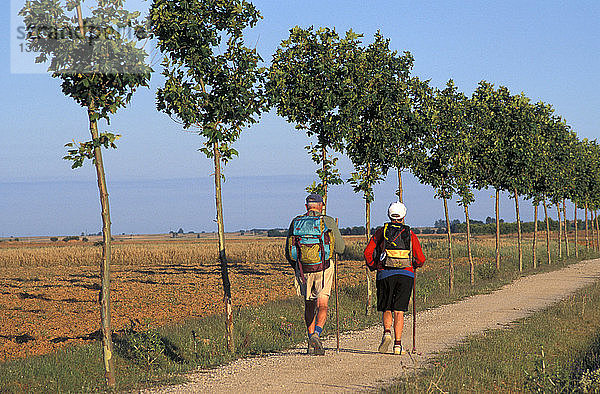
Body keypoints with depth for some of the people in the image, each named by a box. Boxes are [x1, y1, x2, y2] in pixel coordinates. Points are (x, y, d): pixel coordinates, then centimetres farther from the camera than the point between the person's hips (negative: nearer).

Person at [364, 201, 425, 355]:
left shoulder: (381, 232, 8)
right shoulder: (410, 234, 10)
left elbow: (368, 252, 1)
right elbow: (420, 259, 7)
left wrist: (373, 267, 18)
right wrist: (414, 265, 29)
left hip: (385, 273, 0)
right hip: (406, 275, 0)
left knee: (386, 310, 10)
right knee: (399, 311, 3)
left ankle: (387, 332, -16)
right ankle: (398, 344, -5)